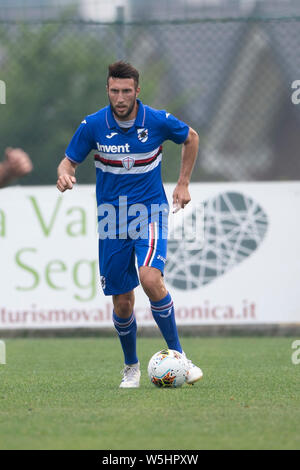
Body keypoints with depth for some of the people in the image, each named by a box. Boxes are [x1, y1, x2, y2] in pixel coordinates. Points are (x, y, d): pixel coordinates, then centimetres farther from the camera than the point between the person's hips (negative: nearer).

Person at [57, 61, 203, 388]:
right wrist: (64, 174, -21)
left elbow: (191, 138, 12)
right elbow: (69, 161, 3)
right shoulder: (92, 125, -8)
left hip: (150, 214, -2)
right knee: (122, 302, 3)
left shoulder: (158, 121, -9)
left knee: (150, 278, -27)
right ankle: (131, 367, 28)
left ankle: (177, 356, -14)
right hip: (112, 219, 2)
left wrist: (183, 183, 8)